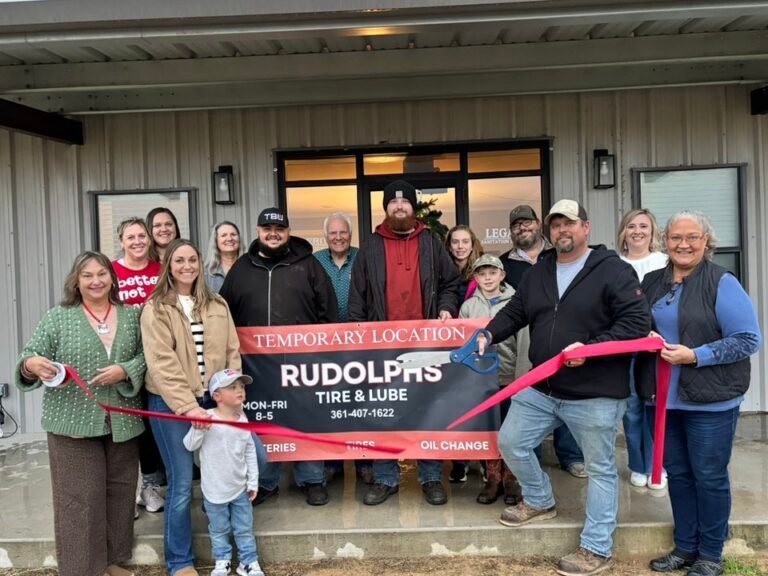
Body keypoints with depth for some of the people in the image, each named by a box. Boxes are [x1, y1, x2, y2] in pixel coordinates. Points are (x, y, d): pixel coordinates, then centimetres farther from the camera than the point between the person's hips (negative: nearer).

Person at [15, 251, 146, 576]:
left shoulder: (132, 316, 6)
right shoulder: (58, 317, 1)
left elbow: (145, 357, 3)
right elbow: (29, 357, -3)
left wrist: (124, 371, -15)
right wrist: (32, 364, -26)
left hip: (122, 422, 3)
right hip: (73, 422, -2)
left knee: (119, 492, 12)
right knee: (80, 497, 0)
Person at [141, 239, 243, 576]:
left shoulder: (217, 305, 9)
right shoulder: (156, 309, -5)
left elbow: (232, 352, 8)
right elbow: (162, 364, -13)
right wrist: (187, 406, -20)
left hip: (212, 400, 4)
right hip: (172, 405, -4)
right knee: (182, 484, 1)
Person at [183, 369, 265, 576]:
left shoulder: (243, 420, -3)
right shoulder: (206, 418, -16)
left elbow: (250, 452, 4)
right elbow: (190, 446, -13)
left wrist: (253, 482, 4)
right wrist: (198, 428, -30)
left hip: (240, 488, 3)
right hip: (215, 489, -3)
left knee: (244, 528, 14)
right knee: (219, 530, 16)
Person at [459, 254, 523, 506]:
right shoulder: (468, 306, 5)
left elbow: (524, 342, -5)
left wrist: (523, 376, -10)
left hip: (510, 377, -2)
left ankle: (511, 479, 22)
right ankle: (492, 478, 22)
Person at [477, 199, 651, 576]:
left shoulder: (613, 270, -10)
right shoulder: (537, 273, 10)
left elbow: (637, 321, -16)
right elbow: (514, 312, 13)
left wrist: (590, 348, -24)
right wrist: (489, 334, -6)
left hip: (595, 394, -6)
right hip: (541, 389, 6)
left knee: (600, 468, 8)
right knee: (510, 442, 13)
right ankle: (539, 502, 37)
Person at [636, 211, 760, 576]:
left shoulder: (722, 283, -10)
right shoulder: (652, 282, 6)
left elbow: (748, 340, -14)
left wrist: (695, 355, -22)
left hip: (711, 400, -5)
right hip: (666, 398, 5)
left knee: (709, 477, 7)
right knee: (677, 474, 15)